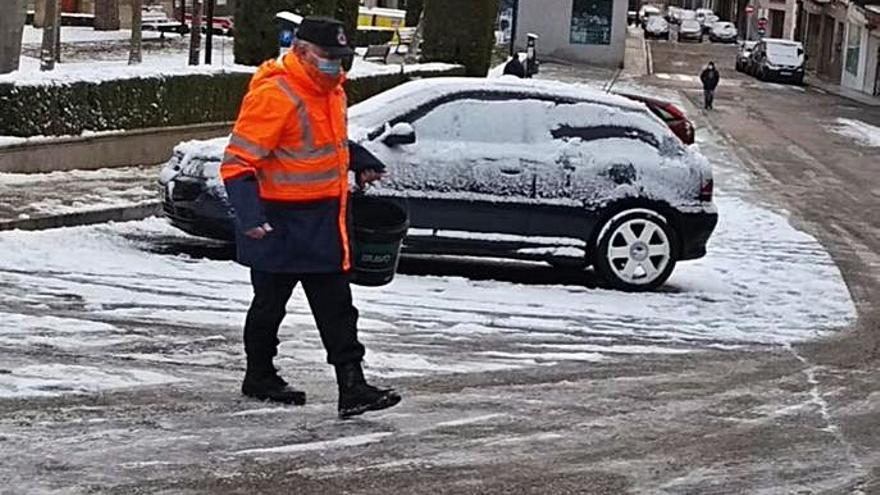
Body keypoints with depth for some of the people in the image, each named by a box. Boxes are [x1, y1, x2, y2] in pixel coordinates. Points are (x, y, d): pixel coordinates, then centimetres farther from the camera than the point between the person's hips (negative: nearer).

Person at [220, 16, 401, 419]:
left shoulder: (331, 90, 6)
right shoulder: (274, 96, -22)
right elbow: (238, 162, -23)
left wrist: (362, 165, 19)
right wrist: (249, 216, -32)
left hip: (323, 222, 8)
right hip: (278, 223, -8)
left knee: (336, 307, 2)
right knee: (270, 302, 10)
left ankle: (352, 387, 0)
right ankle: (259, 377, 28)